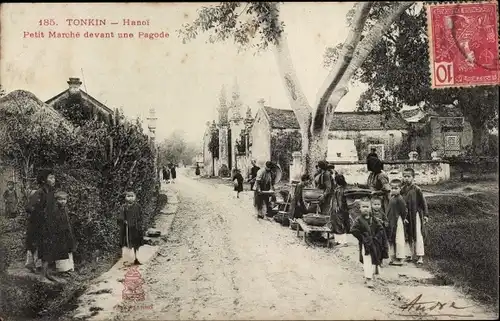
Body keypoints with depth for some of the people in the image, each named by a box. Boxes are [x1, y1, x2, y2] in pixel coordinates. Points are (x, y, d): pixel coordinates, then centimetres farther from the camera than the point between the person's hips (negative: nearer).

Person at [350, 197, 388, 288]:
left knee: (374, 260, 12)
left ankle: (370, 276, 27)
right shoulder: (359, 220, -9)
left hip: (374, 244, 5)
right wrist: (362, 237, -14)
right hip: (365, 244, -5)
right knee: (367, 261, -9)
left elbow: (380, 229, 8)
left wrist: (376, 237, -5)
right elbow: (353, 230, -14)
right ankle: (368, 279, -6)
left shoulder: (373, 219, 4)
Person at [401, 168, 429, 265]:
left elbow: (423, 202, -6)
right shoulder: (402, 189, 5)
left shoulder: (416, 189, -11)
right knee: (409, 236, 11)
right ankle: (412, 254, 22)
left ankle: (420, 256, 0)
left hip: (415, 215, -5)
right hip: (405, 215, 6)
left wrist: (425, 215, -7)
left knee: (417, 235, -4)